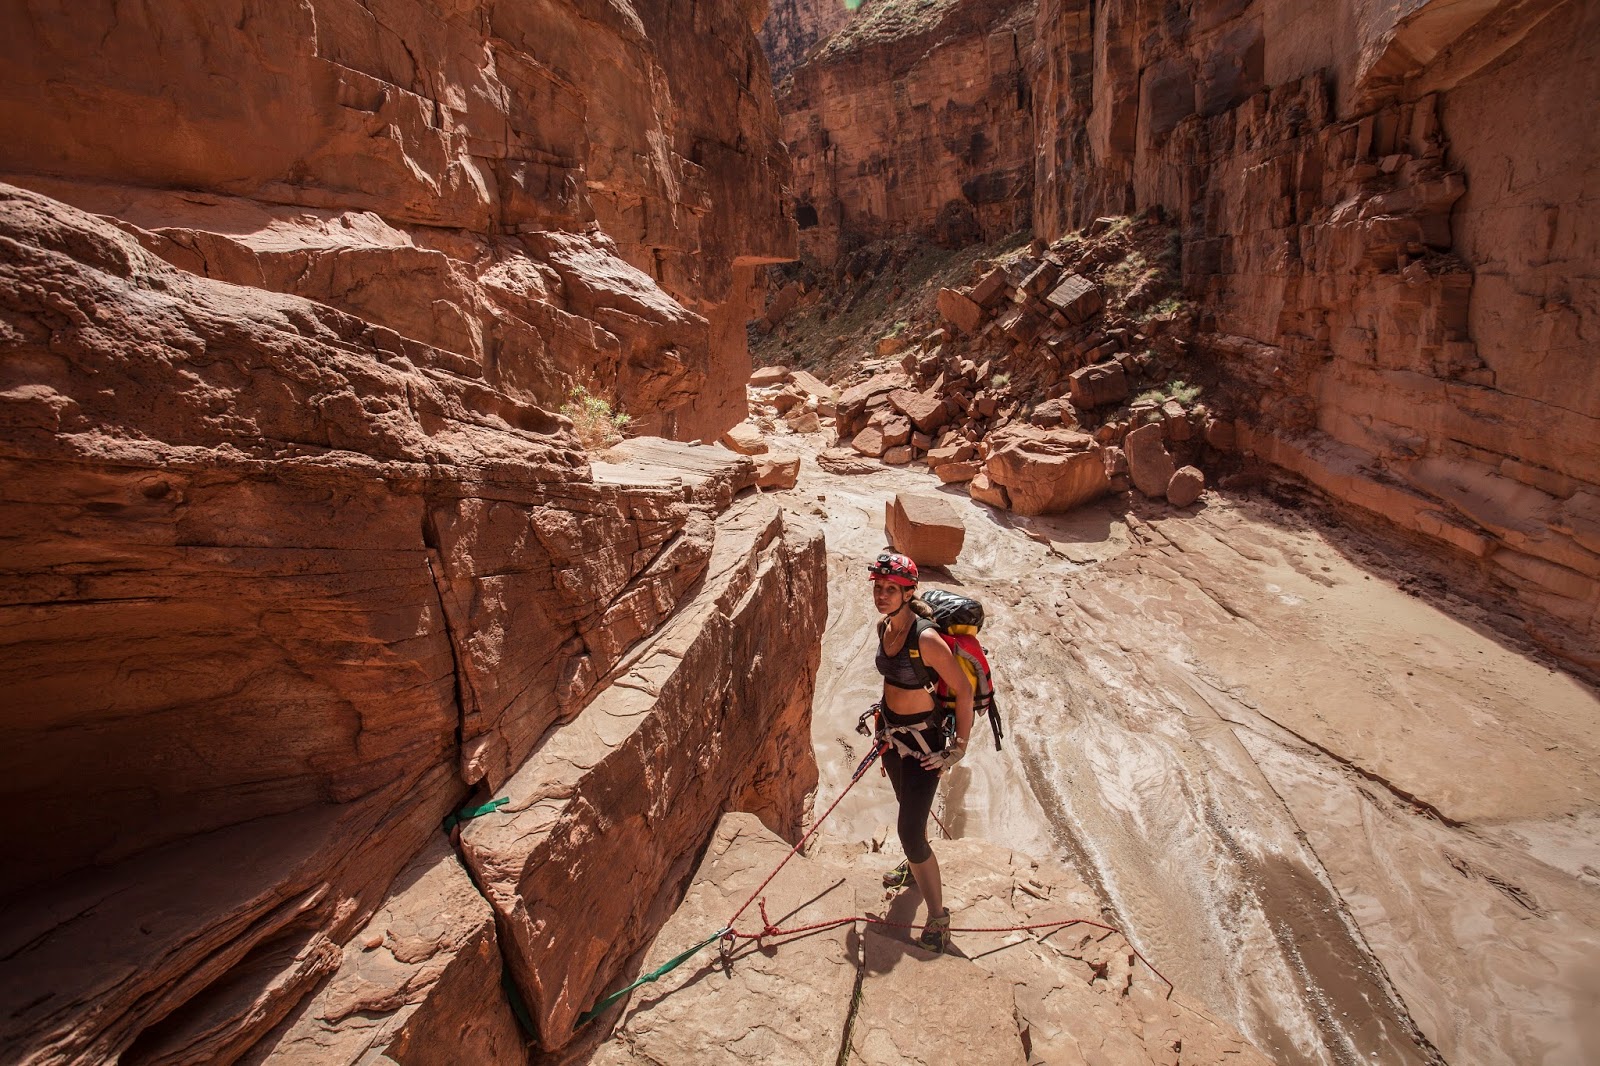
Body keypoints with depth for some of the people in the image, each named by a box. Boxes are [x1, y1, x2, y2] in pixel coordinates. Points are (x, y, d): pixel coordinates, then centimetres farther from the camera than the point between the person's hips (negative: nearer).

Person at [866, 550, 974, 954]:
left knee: (910, 830, -7)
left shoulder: (926, 638, -29)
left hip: (923, 738, -8)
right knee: (907, 807, 28)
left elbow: (963, 690, -21)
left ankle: (938, 916, 14)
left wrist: (961, 744, -15)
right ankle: (914, 867, 54)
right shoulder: (884, 627, -5)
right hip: (891, 731, 8)